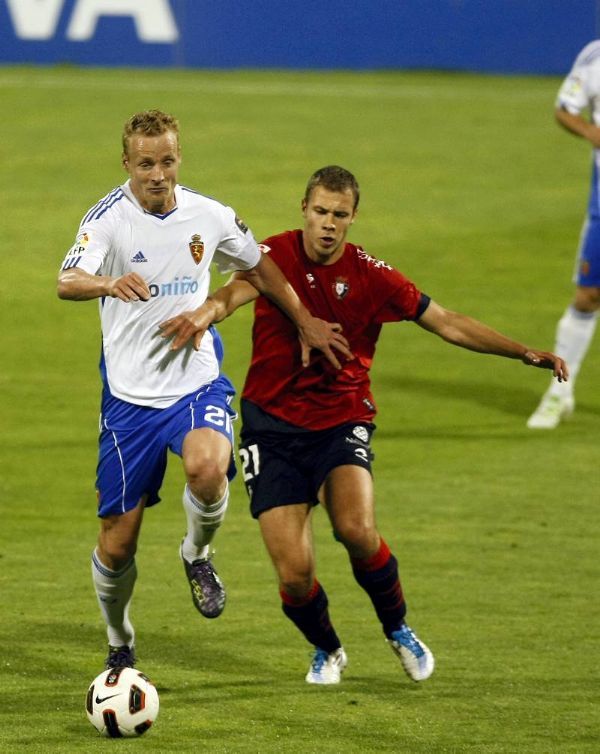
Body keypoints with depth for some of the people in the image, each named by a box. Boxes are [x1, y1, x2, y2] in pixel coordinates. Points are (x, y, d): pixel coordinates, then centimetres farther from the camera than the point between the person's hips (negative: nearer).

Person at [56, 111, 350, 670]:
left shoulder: (208, 216, 0)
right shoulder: (109, 217, -12)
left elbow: (259, 268, 20)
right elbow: (68, 281, -31)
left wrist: (305, 323, 23)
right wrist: (109, 282, -52)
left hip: (197, 382, 1)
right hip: (130, 393, -1)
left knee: (207, 467, -32)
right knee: (117, 541, 1)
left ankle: (198, 555, 1)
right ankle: (120, 648, 28)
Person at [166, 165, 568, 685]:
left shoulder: (369, 275, -2)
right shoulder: (276, 255, -5)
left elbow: (447, 323, 2)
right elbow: (237, 291, -26)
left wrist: (527, 354, -6)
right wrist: (209, 310, -50)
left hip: (342, 422, 0)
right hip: (273, 424, 0)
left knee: (356, 529, -28)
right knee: (295, 574, -9)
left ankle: (398, 628, 2)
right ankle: (327, 651, 25)